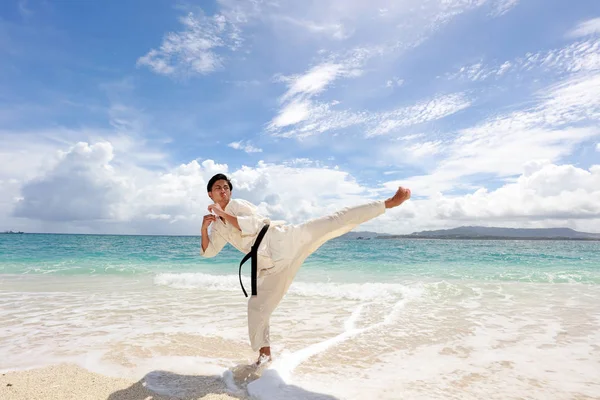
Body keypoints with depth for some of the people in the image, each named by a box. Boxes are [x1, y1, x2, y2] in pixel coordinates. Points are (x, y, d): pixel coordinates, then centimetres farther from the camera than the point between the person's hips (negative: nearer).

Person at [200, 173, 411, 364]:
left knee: (338, 220, -19)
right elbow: (208, 251, 20)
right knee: (257, 305, 6)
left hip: (286, 241, -5)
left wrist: (224, 214, -13)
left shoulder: (239, 205, 2)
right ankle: (264, 352, 28)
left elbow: (253, 225, -14)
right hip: (272, 265, 5)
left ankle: (389, 202, -16)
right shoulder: (218, 227, 21)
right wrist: (203, 228, 4)